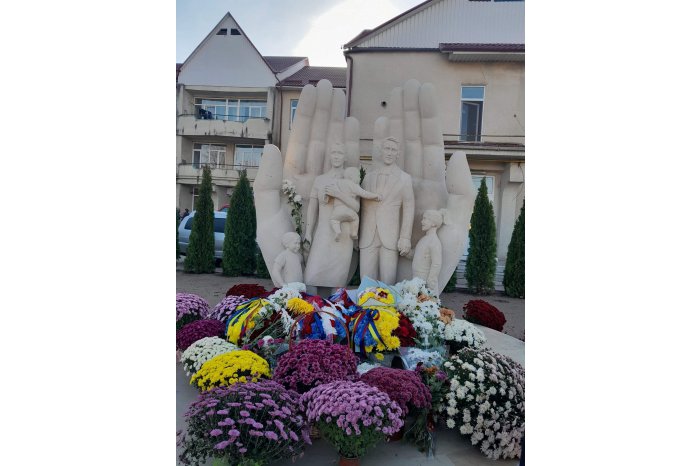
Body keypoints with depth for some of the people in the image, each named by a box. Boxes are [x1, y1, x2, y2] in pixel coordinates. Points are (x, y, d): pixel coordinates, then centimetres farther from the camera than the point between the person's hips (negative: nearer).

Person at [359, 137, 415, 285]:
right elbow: (363, 207, 16)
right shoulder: (369, 177, 15)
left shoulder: (405, 178, 6)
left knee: (388, 281, -4)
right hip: (368, 238, 3)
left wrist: (405, 238, -7)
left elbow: (408, 209, 1)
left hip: (390, 237, -2)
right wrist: (356, 235, 11)